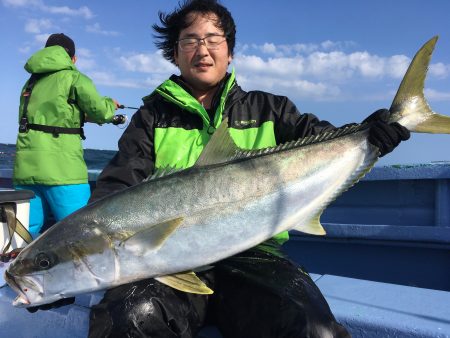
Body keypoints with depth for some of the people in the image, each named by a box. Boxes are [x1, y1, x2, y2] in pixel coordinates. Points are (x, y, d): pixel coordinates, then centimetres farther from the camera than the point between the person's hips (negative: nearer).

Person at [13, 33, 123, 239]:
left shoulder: (31, 83, 21)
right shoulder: (74, 77, 3)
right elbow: (101, 112, -1)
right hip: (60, 168, -6)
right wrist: (110, 104, 20)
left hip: (25, 167, 6)